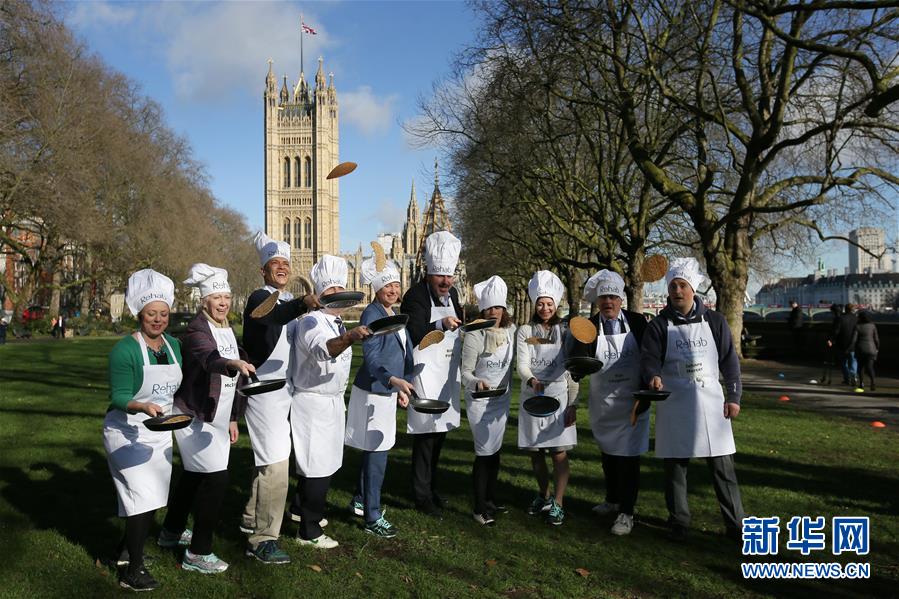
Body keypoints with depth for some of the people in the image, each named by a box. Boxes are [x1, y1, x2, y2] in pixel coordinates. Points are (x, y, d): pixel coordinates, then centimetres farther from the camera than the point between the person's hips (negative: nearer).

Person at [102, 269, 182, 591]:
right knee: (144, 498, -12)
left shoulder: (173, 345, 4)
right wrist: (143, 407, -36)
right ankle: (132, 572, 0)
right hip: (128, 432, -7)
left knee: (153, 498, 14)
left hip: (160, 432, 7)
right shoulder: (124, 350, -17)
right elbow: (118, 396, -19)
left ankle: (126, 549, 36)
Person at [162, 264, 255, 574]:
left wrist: (233, 418, 17)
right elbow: (209, 359, -40)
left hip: (217, 416, 9)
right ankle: (198, 554, -3)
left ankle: (171, 532, 41)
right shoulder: (197, 330, -18)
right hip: (195, 416, -9)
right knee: (216, 477, -13)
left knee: (193, 475, 21)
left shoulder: (228, 331, 8)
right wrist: (235, 363, -60)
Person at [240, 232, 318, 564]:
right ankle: (262, 539, -5)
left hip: (286, 391, 9)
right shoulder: (259, 298, -13)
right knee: (275, 465, -12)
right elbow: (269, 316, -40)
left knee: (266, 460, 20)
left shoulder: (290, 301, 13)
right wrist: (303, 304, -56)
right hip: (265, 391, -9)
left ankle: (252, 518, 36)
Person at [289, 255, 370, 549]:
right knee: (318, 466, -6)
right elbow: (323, 349, -39)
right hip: (313, 402, -9)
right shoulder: (311, 322, -17)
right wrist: (350, 338, -57)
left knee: (324, 462, 18)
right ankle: (309, 531, 5)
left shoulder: (338, 323, 12)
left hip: (332, 400, 9)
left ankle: (301, 508, 38)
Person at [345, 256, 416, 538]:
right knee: (377, 454, -4)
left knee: (373, 450, 18)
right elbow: (371, 358, -26)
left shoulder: (394, 314, 12)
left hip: (387, 391, 9)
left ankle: (360, 501, 34)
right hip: (373, 393, -9)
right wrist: (393, 380, -40)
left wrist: (401, 388, 19)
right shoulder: (372, 314, -17)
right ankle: (372, 517, 5)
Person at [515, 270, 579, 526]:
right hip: (532, 397, 1)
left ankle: (558, 503, 2)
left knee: (559, 452, -5)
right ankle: (543, 496, 29)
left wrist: (573, 404, -3)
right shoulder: (525, 331, 3)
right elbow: (522, 364, -7)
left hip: (559, 397, -1)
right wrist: (531, 380, -30)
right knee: (535, 452, 10)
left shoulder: (565, 332, 3)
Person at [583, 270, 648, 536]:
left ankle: (626, 512, 8)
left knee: (629, 455, -1)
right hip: (602, 401, 2)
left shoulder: (637, 321, -7)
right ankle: (612, 500, 36)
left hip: (632, 401, -2)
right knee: (608, 453, 17)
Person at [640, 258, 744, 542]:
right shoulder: (659, 326, 1)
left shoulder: (714, 322, 4)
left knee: (722, 466, 3)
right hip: (674, 405, 0)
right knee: (675, 465, 6)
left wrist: (733, 396, 4)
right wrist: (653, 376, -30)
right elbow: (648, 358, -8)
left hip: (710, 401, 1)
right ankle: (679, 522, 18)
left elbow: (729, 360, 8)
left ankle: (735, 522, 14)